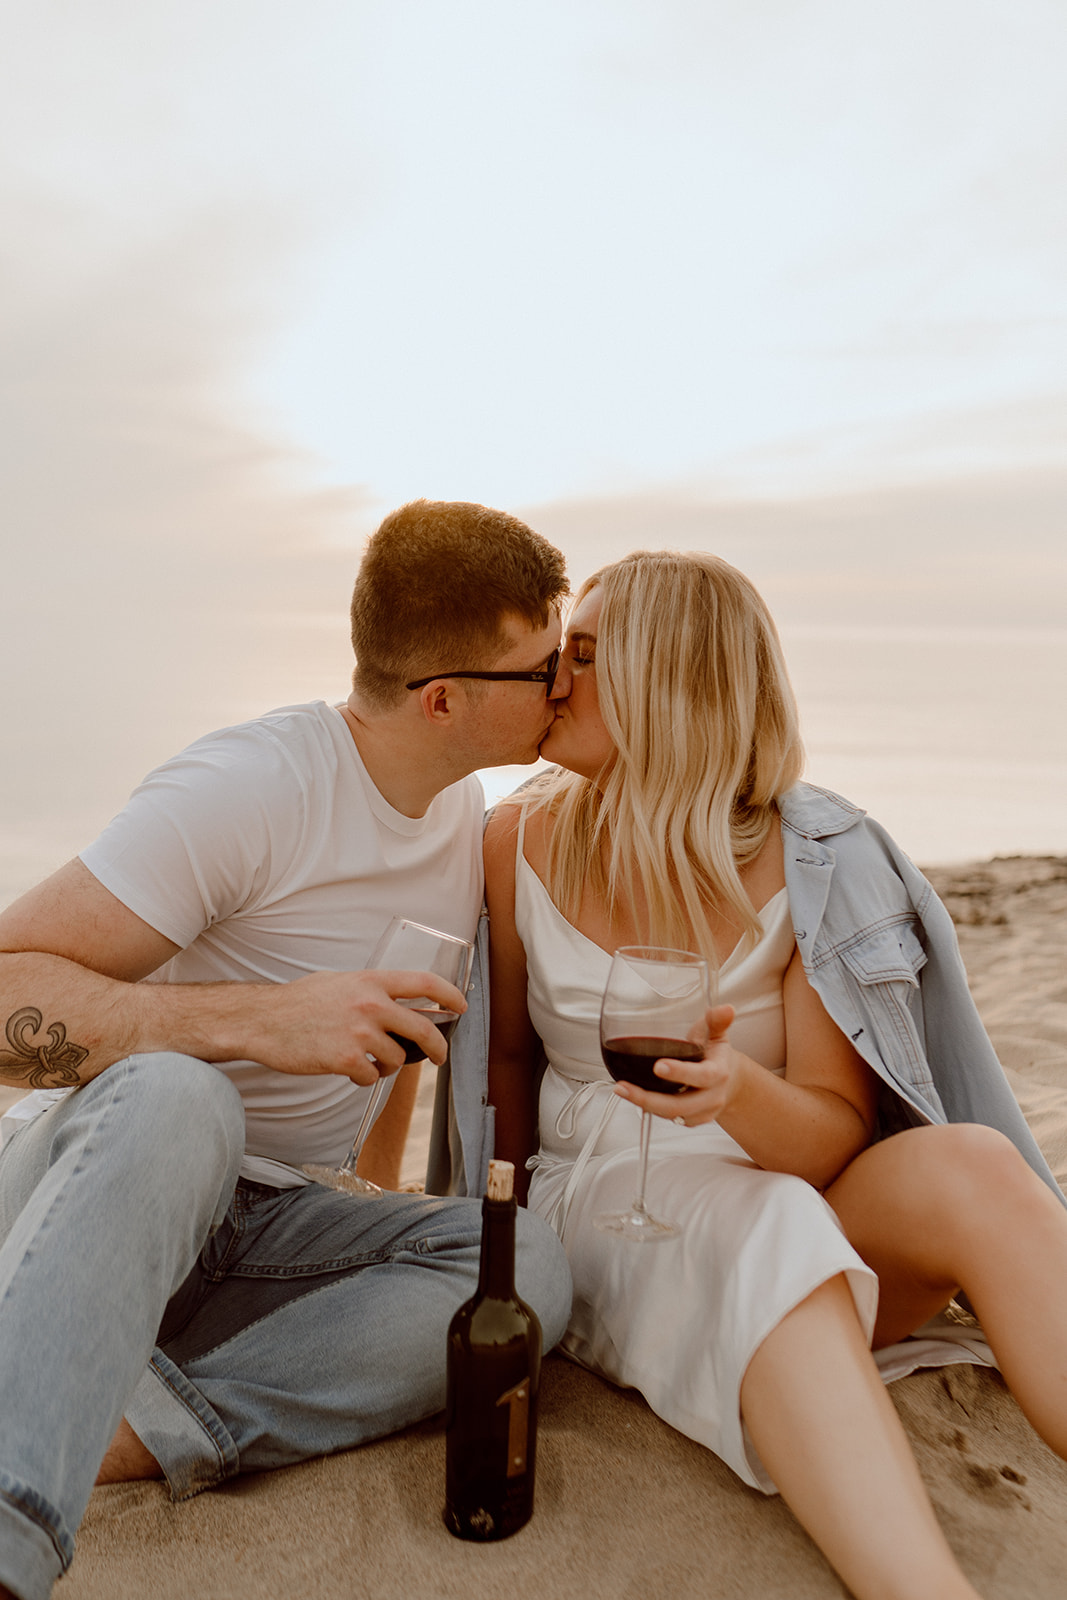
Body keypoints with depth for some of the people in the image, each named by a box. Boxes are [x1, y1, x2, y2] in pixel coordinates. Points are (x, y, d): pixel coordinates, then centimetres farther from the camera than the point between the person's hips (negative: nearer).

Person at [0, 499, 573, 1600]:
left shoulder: (466, 808, 5)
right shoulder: (243, 790, -20)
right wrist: (259, 1019, -34)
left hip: (266, 1222, 6)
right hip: (92, 1184, -6)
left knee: (528, 1264, -22)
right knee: (173, 1097, -40)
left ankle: (118, 1432, -26)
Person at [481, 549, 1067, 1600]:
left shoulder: (810, 862, -9)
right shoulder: (522, 842, -3)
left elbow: (839, 1128, -8)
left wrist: (741, 1093, -30)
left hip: (793, 1199, 1)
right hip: (602, 1207, 0)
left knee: (969, 1166, -31)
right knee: (770, 1234, -35)